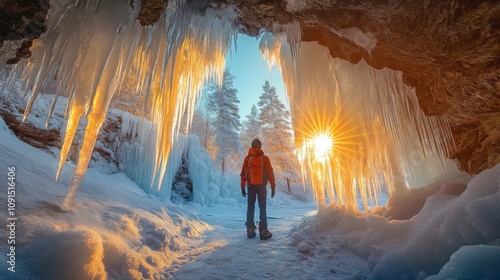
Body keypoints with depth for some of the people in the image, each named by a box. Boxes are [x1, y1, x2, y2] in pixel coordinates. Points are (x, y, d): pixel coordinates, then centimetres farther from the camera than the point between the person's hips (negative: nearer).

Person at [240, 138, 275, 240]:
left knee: (250, 208, 13)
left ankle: (250, 230, 15)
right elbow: (270, 174, -6)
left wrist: (243, 187, 5)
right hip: (262, 186, -1)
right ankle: (263, 231, 6)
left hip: (251, 186, 1)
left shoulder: (247, 158, -4)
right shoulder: (265, 158, -8)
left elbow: (243, 174, -2)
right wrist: (273, 187, 2)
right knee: (262, 208, 8)